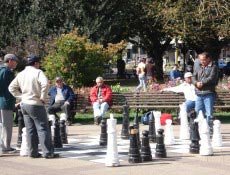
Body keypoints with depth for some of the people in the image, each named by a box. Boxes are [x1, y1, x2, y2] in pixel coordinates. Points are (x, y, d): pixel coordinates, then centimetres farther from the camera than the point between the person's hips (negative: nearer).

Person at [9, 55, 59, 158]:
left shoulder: (21, 74, 11)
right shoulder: (37, 72, -10)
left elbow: (11, 87, 16)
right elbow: (45, 84, -27)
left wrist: (21, 95, 12)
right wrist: (43, 97, -16)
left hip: (24, 104, 7)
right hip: (35, 104, -7)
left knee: (30, 129, 10)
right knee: (43, 128, -4)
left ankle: (33, 152, 12)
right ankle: (48, 153, -6)